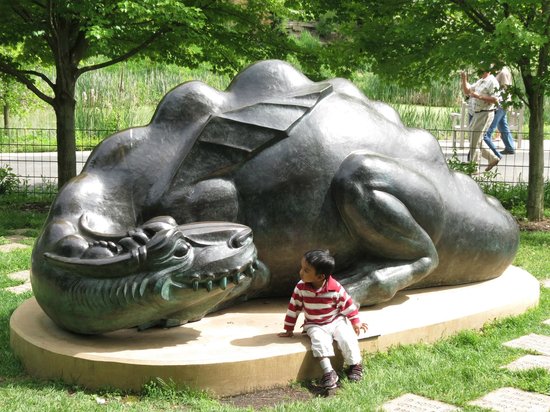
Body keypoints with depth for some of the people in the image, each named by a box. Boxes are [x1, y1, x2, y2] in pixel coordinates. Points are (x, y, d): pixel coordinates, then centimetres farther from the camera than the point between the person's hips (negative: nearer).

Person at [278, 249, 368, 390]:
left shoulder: (335, 288, -17)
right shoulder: (301, 287, -13)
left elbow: (348, 304, -3)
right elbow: (293, 308, -3)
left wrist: (356, 322, 2)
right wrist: (289, 330, 2)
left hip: (336, 321, 0)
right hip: (315, 325, 0)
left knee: (347, 338, -23)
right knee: (320, 340, -30)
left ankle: (355, 365, 2)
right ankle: (328, 372, -30)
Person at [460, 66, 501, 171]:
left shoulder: (492, 82, -13)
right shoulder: (480, 81, 15)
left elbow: (495, 99, -21)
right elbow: (467, 91, 20)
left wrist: (479, 96, -24)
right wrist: (464, 79, 5)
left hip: (485, 114, -9)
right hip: (477, 114, 9)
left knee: (475, 142, -5)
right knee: (475, 140, 14)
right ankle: (493, 158, 23)